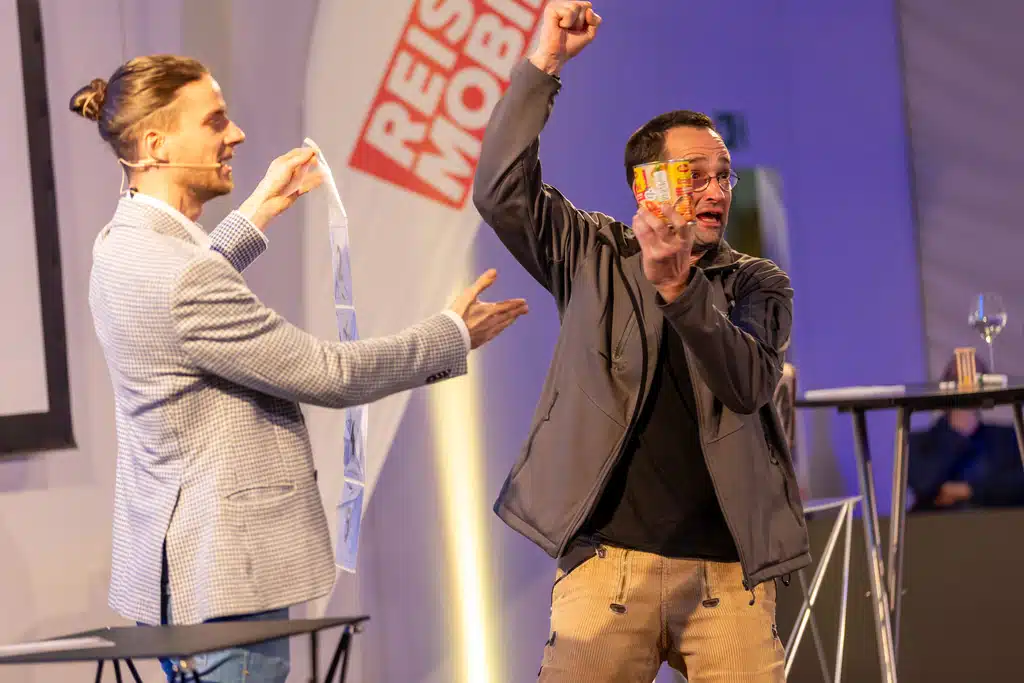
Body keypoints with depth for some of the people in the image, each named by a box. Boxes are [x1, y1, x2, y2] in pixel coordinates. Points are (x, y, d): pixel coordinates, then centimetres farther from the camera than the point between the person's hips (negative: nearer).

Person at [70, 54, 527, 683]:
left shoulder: (124, 245, 7)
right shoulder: (178, 274, -24)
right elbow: (328, 374, -17)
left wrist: (259, 213, 37)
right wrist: (454, 335, -4)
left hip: (178, 556, 11)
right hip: (223, 571, -11)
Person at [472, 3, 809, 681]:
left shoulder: (759, 283, 11)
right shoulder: (593, 257, 10)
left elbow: (749, 383, -7)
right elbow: (501, 191, -4)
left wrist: (679, 285, -21)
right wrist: (545, 62, -8)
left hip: (727, 567, 1)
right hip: (609, 558, -1)